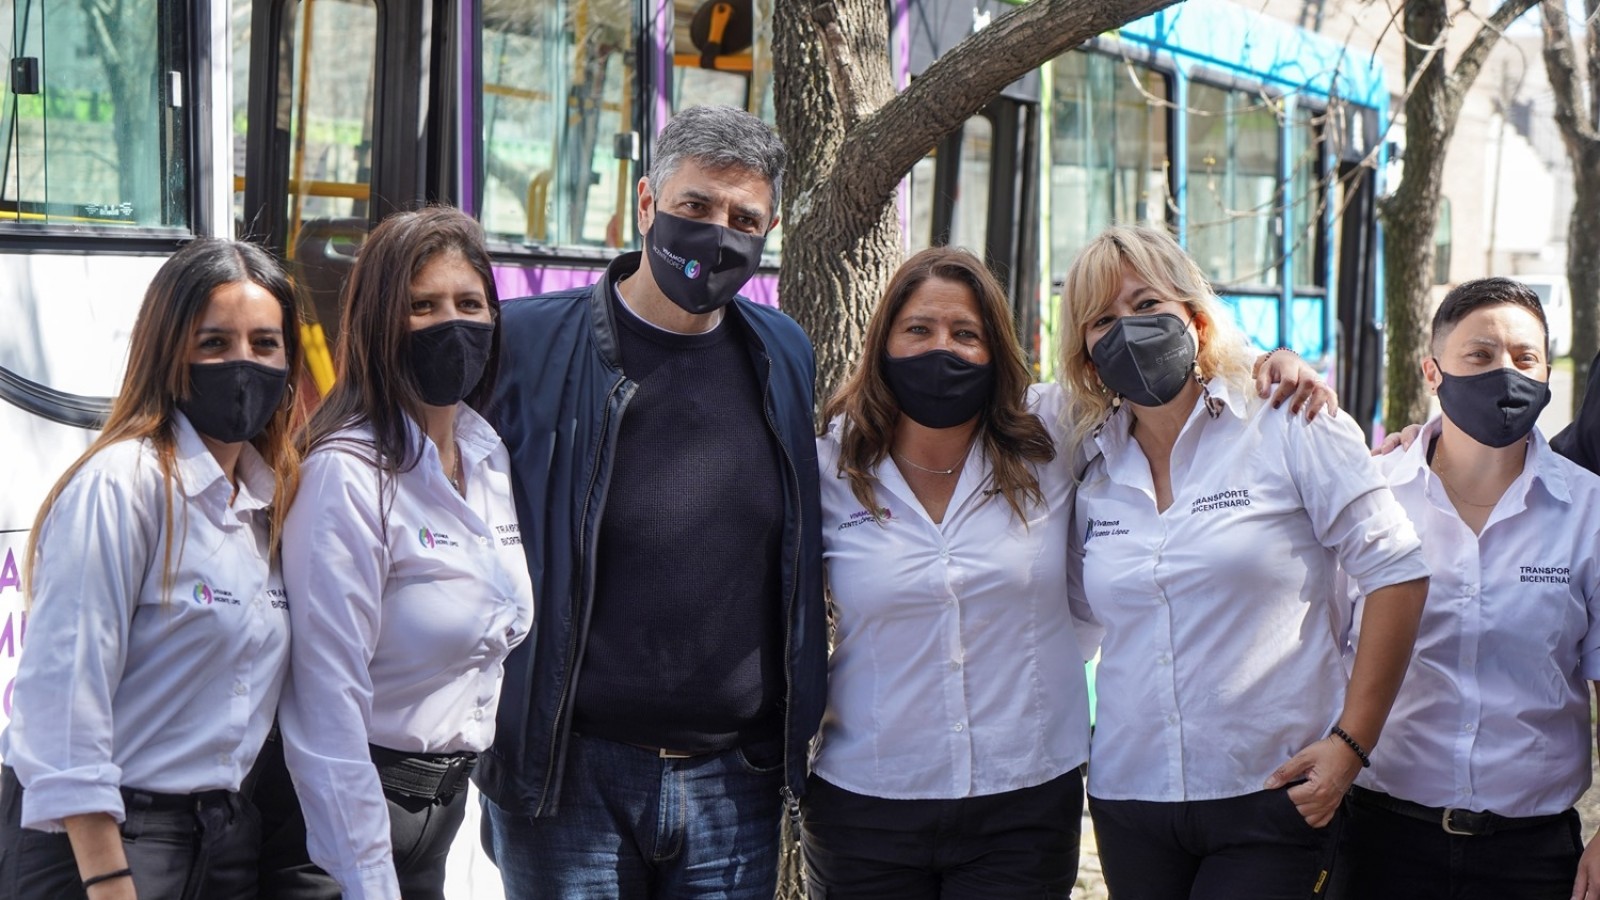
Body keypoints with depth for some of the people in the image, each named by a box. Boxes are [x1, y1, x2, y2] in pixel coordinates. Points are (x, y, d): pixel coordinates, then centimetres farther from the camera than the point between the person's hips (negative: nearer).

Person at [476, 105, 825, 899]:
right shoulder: (528, 345, -5)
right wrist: (483, 731, -4)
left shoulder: (786, 357, 8)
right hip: (568, 773, -3)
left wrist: (801, 718, 14)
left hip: (735, 779, 4)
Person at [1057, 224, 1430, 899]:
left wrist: (1350, 743, -9)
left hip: (1274, 797, -4)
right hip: (1129, 800, 4)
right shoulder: (1093, 470, 9)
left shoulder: (1290, 429, -3)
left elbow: (1397, 573, -5)